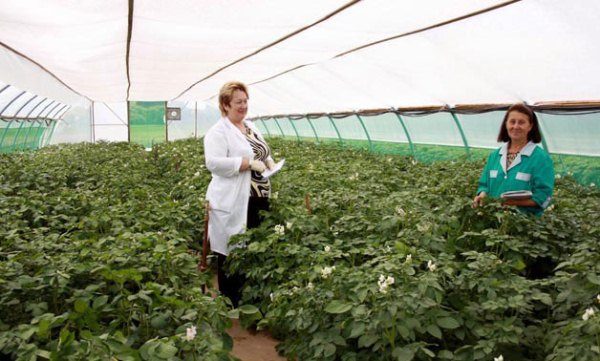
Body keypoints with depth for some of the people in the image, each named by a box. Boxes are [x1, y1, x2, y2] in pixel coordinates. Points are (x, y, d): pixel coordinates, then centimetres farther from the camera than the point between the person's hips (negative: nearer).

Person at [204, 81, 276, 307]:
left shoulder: (251, 127, 17)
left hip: (258, 199, 8)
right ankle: (230, 302, 14)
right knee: (232, 254, 0)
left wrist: (269, 162, 5)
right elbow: (214, 162, -22)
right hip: (233, 203, -8)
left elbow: (263, 152, 29)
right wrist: (249, 163, -21)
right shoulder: (218, 132, -9)